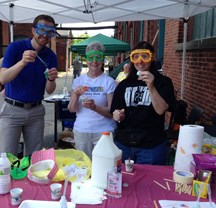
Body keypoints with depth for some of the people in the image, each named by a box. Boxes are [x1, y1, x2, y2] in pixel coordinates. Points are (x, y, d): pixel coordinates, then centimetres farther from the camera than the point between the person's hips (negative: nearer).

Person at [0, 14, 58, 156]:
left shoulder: (51, 56, 3)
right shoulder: (15, 47, -6)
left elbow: (49, 90, 1)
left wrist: (51, 79, -21)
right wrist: (22, 62, -30)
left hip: (36, 111, 3)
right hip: (12, 109, -3)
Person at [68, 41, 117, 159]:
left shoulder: (109, 82, -4)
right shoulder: (78, 81, 5)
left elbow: (111, 112, -7)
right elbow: (71, 109, 3)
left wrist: (94, 107, -24)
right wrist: (76, 96, -16)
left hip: (104, 132, -2)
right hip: (81, 131, 3)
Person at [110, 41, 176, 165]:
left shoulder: (163, 82, -1)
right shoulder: (124, 85, 9)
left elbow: (161, 110, -14)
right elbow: (115, 112, 14)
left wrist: (151, 86, -25)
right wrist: (117, 116, -8)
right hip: (122, 144, 3)